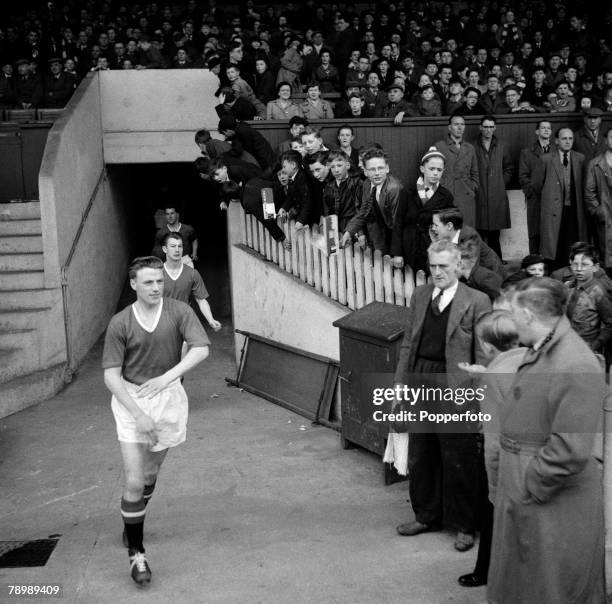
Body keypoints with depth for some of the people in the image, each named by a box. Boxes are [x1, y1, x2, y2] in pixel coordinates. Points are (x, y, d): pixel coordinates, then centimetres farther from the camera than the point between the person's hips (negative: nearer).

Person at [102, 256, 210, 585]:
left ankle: (132, 519, 47)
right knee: (134, 482, -8)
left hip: (168, 396, 2)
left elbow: (201, 348, -17)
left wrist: (166, 377, -27)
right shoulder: (120, 323, -11)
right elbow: (111, 375, -11)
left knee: (151, 473, 19)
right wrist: (139, 414, -18)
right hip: (131, 400, -2)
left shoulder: (178, 312, -8)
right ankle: (135, 552, 5)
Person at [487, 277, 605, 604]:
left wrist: (529, 487, -19)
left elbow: (571, 451, -28)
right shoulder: (538, 353, 6)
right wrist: (500, 467, 11)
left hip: (554, 509, -9)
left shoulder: (577, 368, -25)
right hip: (520, 498, 9)